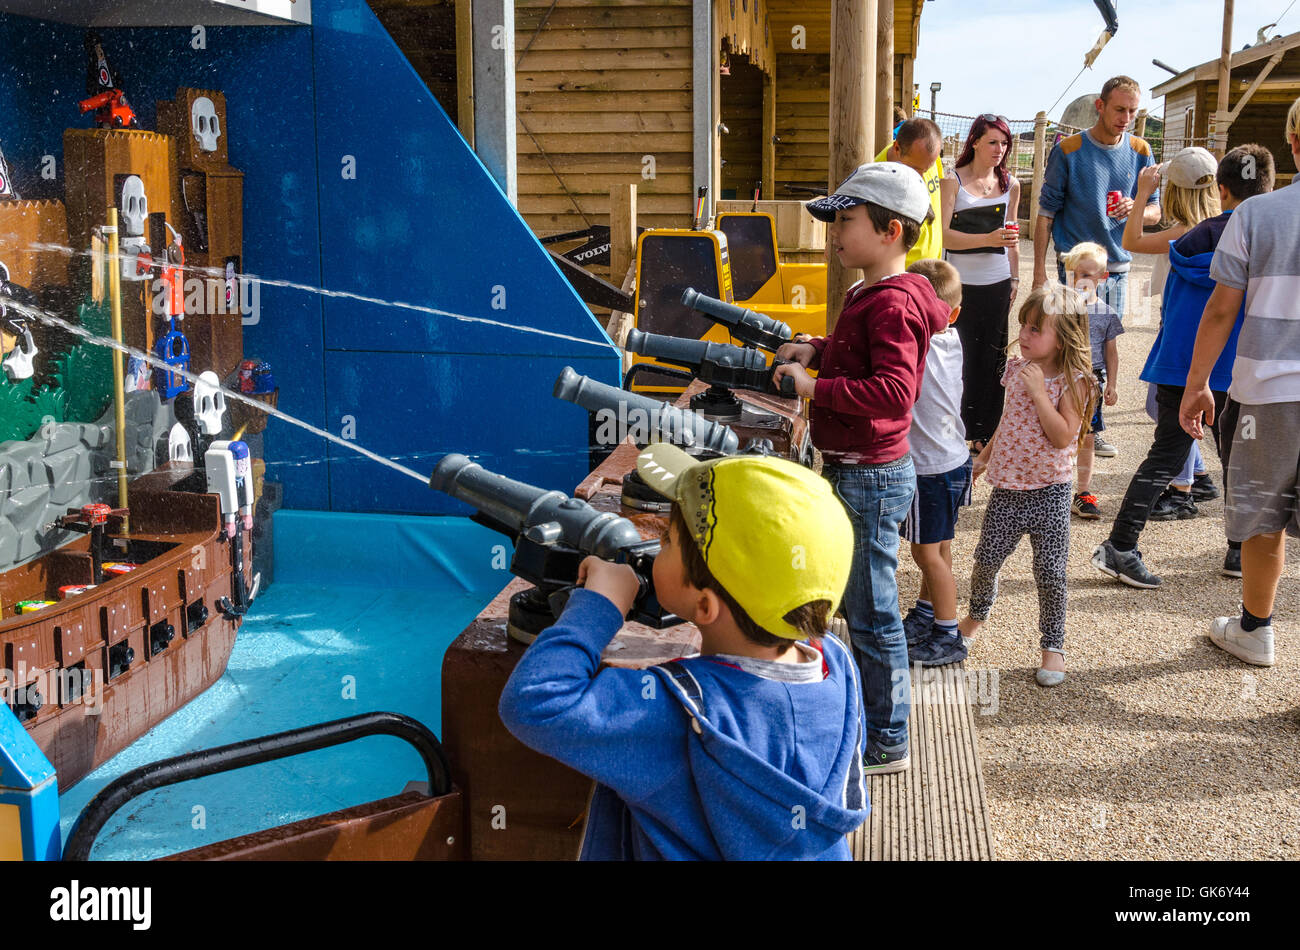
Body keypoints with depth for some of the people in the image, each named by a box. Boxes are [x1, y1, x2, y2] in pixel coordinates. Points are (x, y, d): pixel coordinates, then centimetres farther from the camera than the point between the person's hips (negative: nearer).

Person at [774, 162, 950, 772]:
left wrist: (814, 387, -26)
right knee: (859, 603, 21)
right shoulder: (865, 293, 12)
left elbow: (894, 392, -31)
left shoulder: (892, 304, -20)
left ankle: (886, 742, 13)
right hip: (851, 471, 11)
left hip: (872, 478, -11)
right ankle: (865, 716, 35)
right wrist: (816, 351, 11)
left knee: (871, 613, 0)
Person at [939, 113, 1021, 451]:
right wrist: (988, 238, -20)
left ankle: (985, 433, 14)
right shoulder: (953, 182, -4)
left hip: (997, 283, 4)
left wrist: (1014, 277, 18)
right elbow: (942, 235, -12)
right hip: (961, 283, -4)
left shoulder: (1009, 184, 11)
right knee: (959, 357, -4)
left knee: (992, 359, 5)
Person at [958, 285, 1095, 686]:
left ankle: (1053, 646, 14)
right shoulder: (1017, 368, 4)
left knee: (1050, 573, -1)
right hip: (1007, 484, 5)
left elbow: (1063, 436, -23)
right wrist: (984, 456, 25)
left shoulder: (1073, 382, -13)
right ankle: (976, 615, 38)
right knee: (986, 559, 10)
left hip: (1049, 491, -5)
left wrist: (1038, 390, -25)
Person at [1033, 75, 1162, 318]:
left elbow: (1155, 212, 11)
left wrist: (1137, 210, -14)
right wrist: (1039, 273, -9)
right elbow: (1046, 214, -3)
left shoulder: (1141, 152, 8)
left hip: (1119, 269, 4)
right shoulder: (1069, 150, -4)